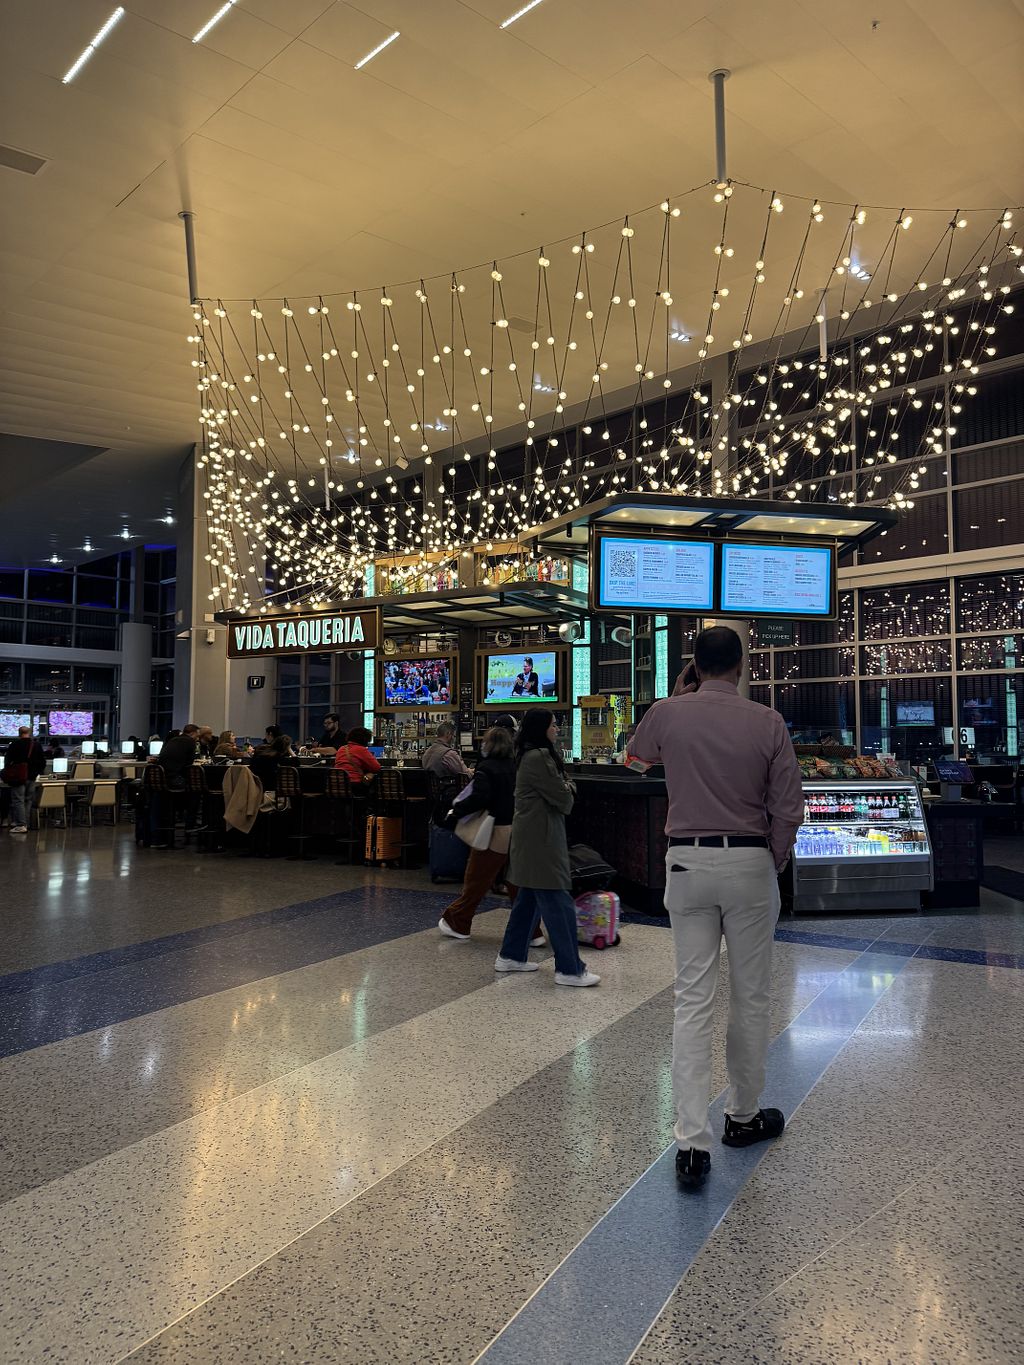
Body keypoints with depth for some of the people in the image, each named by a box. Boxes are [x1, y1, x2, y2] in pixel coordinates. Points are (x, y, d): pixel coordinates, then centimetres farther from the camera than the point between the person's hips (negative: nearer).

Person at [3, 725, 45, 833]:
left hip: (18, 777, -4)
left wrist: (8, 772, 16)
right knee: (28, 800, 11)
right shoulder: (37, 745, 5)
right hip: (32, 776, 4)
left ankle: (21, 825, -12)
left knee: (18, 800, -4)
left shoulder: (14, 744, -6)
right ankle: (25, 823, 13)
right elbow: (43, 762, 10)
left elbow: (7, 760, 0)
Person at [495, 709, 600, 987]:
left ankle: (510, 956, 25)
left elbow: (562, 787, 15)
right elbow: (563, 799, -17)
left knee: (529, 899, 17)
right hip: (541, 839, -11)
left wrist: (565, 788, -7)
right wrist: (567, 792, 5)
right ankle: (569, 969, -3)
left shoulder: (534, 755, 16)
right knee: (559, 904, -7)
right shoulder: (538, 758, -17)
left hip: (533, 838, 11)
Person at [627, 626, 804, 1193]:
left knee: (692, 1001, 4)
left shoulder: (668, 714, -4)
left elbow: (637, 750, 19)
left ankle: (691, 1143, 2)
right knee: (750, 997, 15)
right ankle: (744, 1116, 32)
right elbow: (788, 808, -4)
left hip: (688, 863, 1)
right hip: (750, 862, 0)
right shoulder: (768, 723, -7)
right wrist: (773, 866, 10)